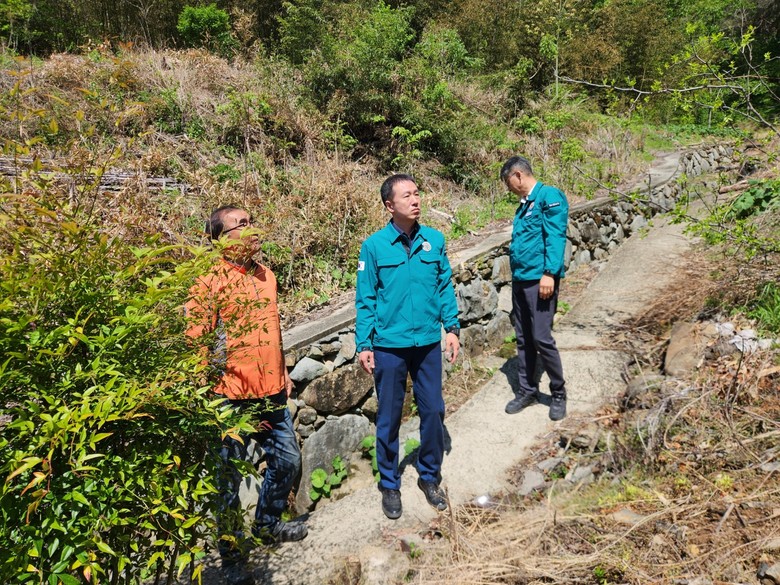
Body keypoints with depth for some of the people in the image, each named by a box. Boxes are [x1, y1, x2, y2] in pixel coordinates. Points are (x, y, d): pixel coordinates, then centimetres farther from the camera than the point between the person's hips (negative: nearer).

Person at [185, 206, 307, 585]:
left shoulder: (265, 275, 9)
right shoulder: (209, 283, -13)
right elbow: (196, 343, -14)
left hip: (272, 393, 7)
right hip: (232, 398, -7)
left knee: (287, 460, 18)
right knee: (229, 476, 8)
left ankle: (268, 525, 43)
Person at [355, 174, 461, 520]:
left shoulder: (434, 240, -1)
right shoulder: (374, 246, -8)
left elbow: (445, 287, 6)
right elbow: (365, 300, -5)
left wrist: (452, 328, 2)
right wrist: (363, 345, -6)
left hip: (428, 344, 3)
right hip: (389, 347, -2)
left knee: (433, 413, 12)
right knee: (389, 418, 11)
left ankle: (429, 476, 35)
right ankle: (390, 485, 31)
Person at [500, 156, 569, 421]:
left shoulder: (549, 196, -7)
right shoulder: (524, 203, 19)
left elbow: (556, 237, -15)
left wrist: (549, 273, -22)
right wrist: (516, 275, 18)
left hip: (539, 279, -9)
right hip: (519, 280, 9)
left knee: (541, 339, -7)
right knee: (523, 339, 12)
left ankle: (558, 393, 11)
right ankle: (527, 390, 23)